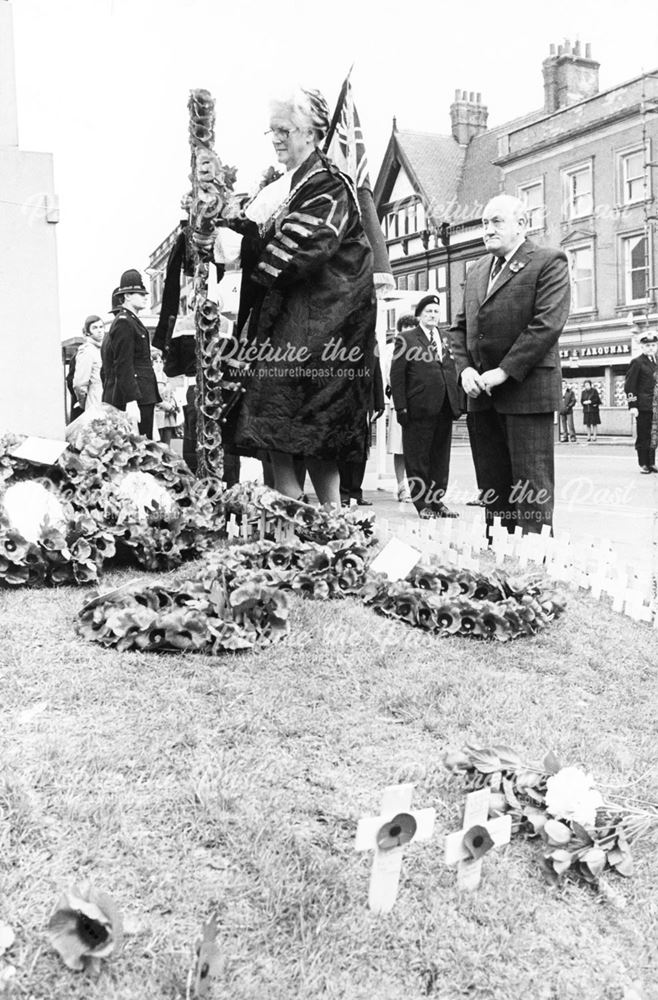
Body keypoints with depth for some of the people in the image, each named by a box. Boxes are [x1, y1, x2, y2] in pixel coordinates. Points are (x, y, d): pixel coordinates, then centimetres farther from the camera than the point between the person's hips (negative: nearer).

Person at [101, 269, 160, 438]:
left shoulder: (131, 322, 20)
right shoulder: (124, 323, -11)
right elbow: (123, 366, -18)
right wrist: (131, 402, -23)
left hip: (142, 397, 10)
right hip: (134, 400, -10)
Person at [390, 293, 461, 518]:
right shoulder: (407, 339, 3)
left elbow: (453, 372, 17)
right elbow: (397, 374, -3)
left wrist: (458, 402, 7)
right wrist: (401, 406, -10)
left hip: (445, 408, 5)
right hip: (418, 408, -5)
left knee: (441, 457, 9)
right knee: (418, 457, 0)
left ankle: (437, 500, 17)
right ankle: (422, 503, 8)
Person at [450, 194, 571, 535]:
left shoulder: (548, 261, -1)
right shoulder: (476, 270, 20)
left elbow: (548, 323, -13)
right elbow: (460, 326, 18)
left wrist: (504, 372, -16)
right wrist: (465, 368, 0)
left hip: (526, 389, -6)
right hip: (482, 392, 6)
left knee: (530, 489, -4)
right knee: (492, 485, 8)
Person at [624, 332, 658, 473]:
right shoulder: (637, 362, -5)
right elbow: (629, 386, -9)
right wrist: (632, 406, -14)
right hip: (643, 406, -6)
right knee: (643, 436, 0)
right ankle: (643, 464, 7)